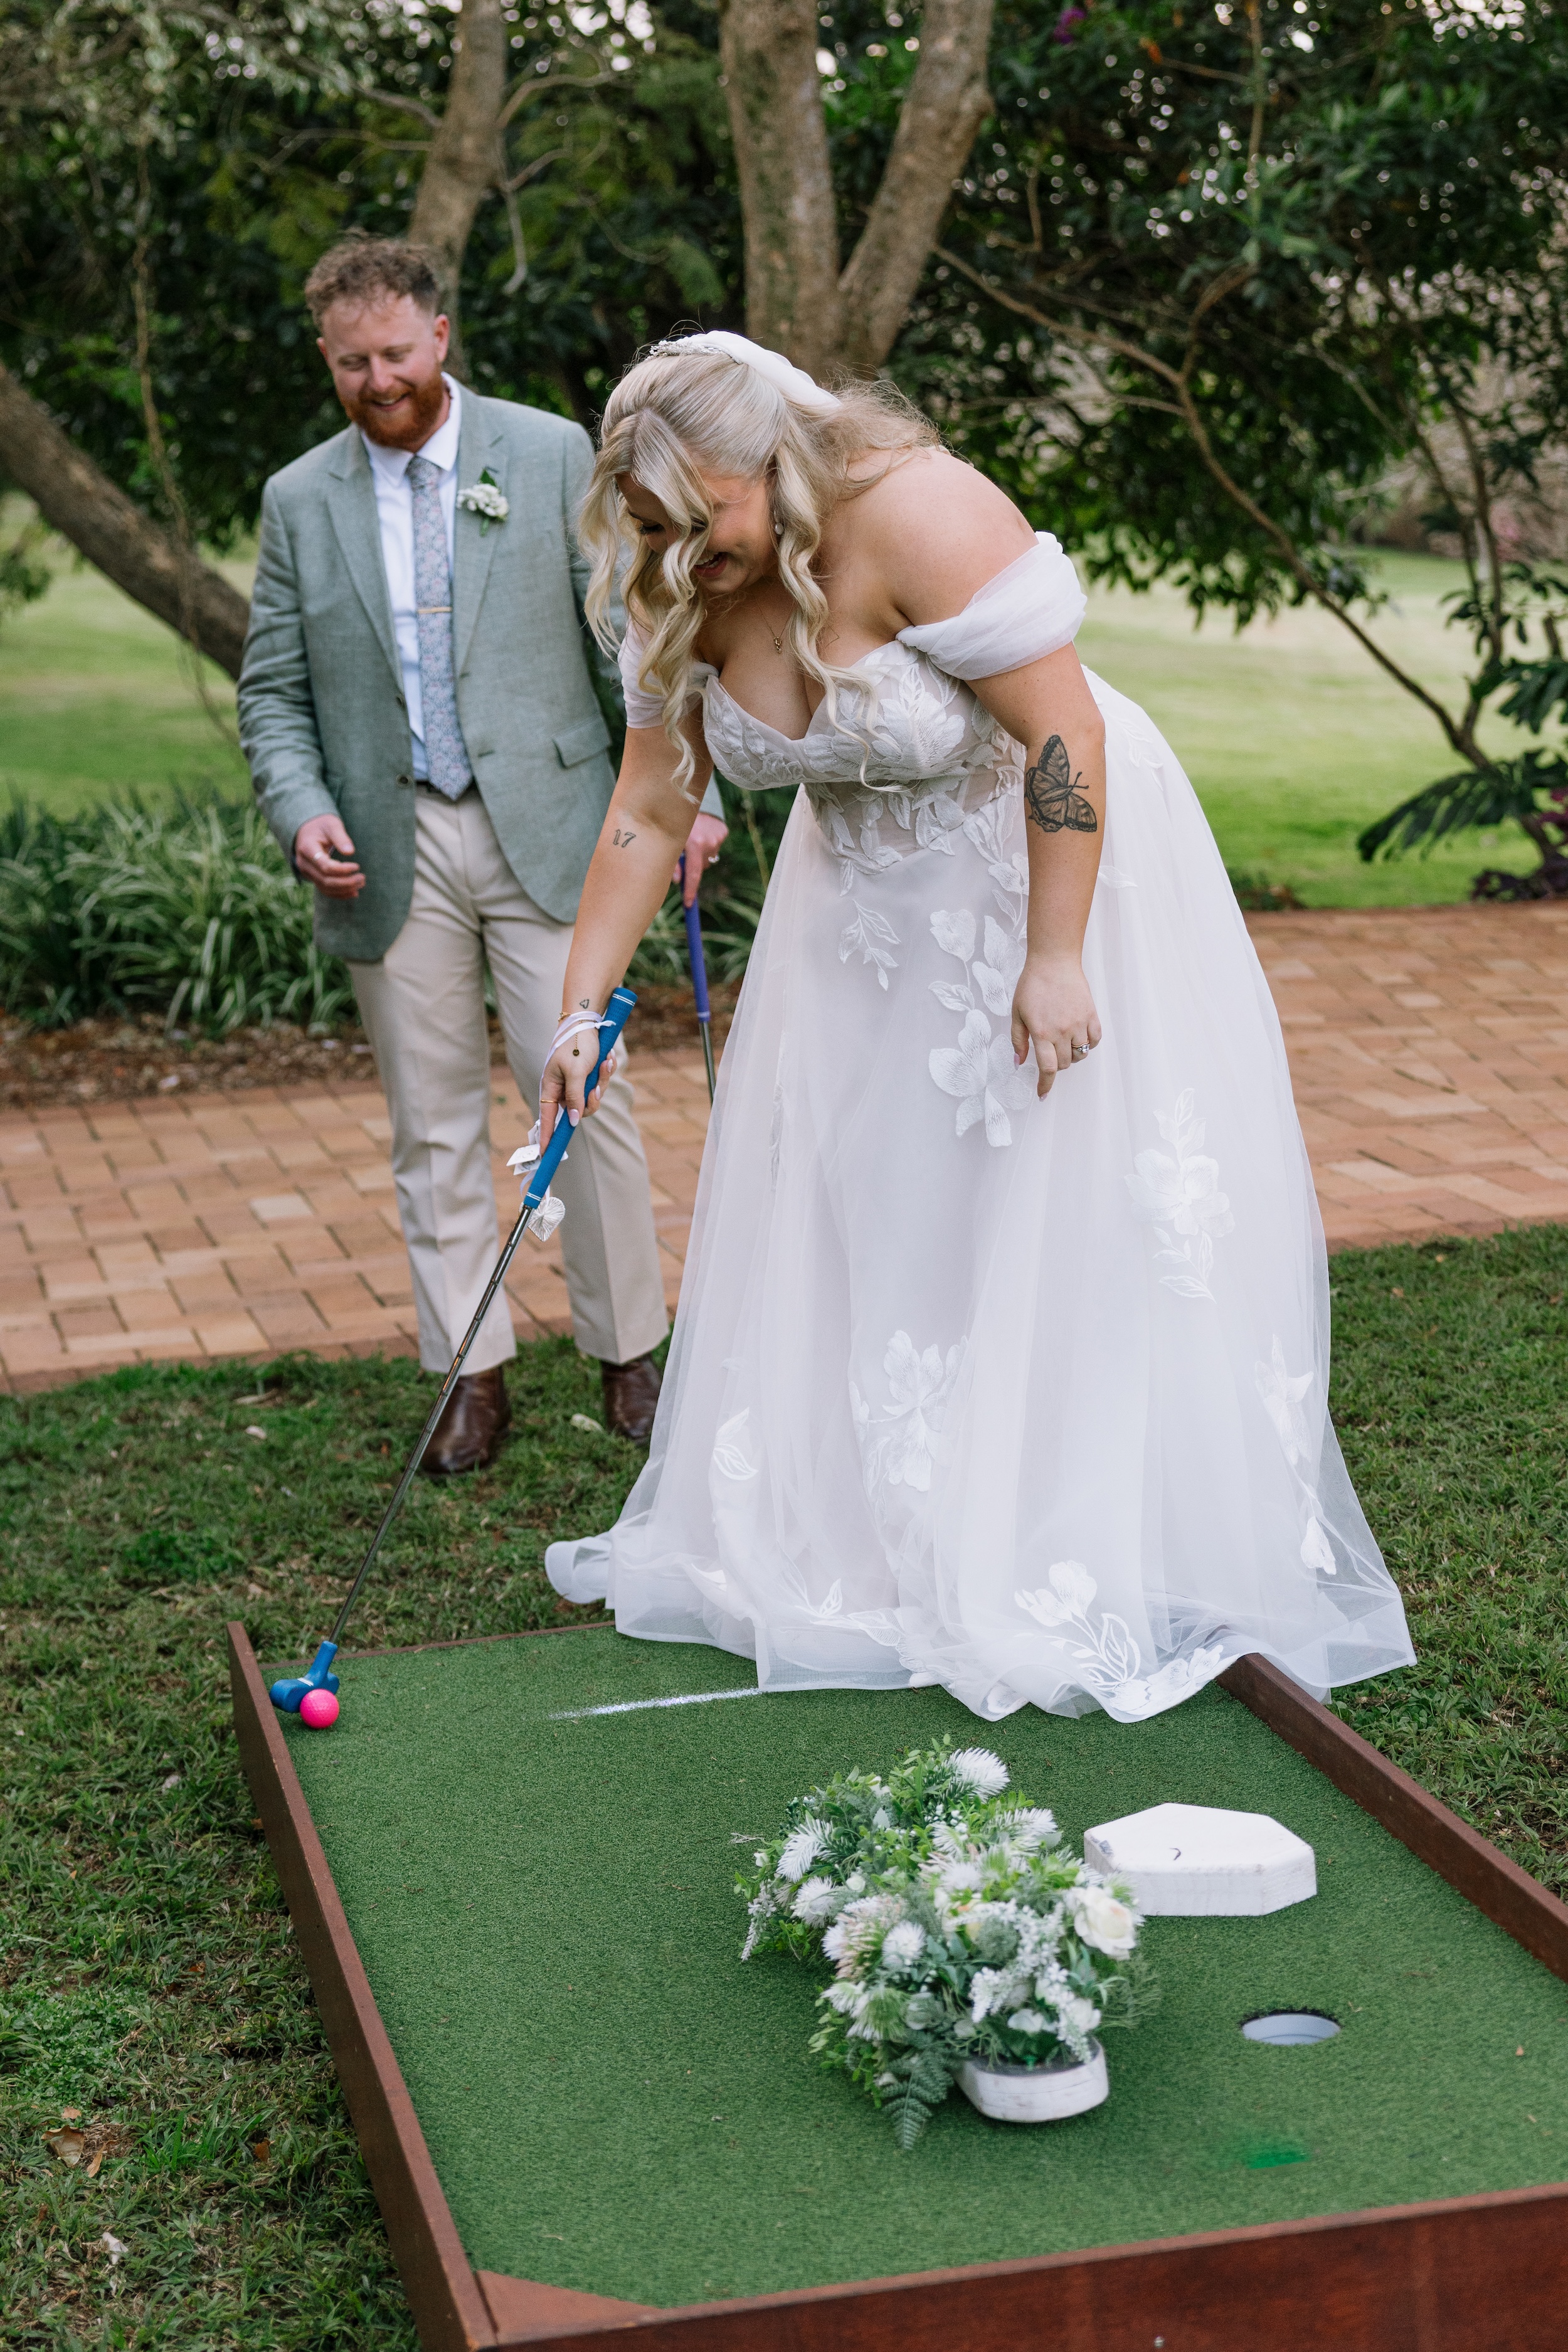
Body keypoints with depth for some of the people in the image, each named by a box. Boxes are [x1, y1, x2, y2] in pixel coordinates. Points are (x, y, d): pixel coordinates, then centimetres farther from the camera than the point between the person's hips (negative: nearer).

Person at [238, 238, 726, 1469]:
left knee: (587, 1092, -2)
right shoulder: (299, 501, 8)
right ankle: (473, 1375, 16)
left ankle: (631, 1351, 13)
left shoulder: (551, 454, 3)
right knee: (434, 1124, 7)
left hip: (544, 827, -2)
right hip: (388, 851, 2)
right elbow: (273, 695, 10)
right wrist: (302, 811, -8)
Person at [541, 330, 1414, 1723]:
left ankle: (1108, 1570, 8)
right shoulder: (684, 600, -9)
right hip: (871, 896, 7)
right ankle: (848, 1541, 20)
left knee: (1069, 1212, -3)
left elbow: (1065, 734, -29)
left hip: (1054, 860, -6)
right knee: (843, 1214, 7)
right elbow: (648, 812, -2)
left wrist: (1054, 959, -28)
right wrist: (583, 1005, -5)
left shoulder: (917, 516, -30)